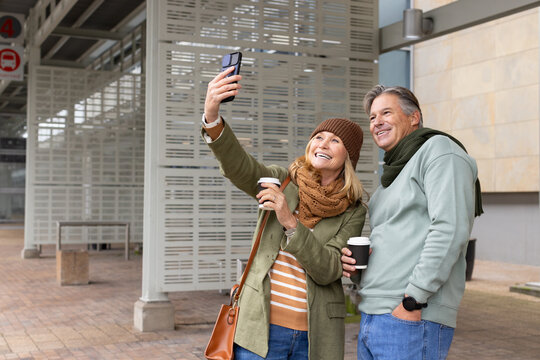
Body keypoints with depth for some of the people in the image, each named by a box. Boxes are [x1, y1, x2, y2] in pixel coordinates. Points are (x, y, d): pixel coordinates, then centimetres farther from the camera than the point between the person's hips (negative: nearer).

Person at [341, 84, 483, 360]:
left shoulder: (439, 150, -4)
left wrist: (412, 301, -20)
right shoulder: (391, 176, 22)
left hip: (410, 319, -8)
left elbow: (449, 229, -18)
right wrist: (356, 268, 5)